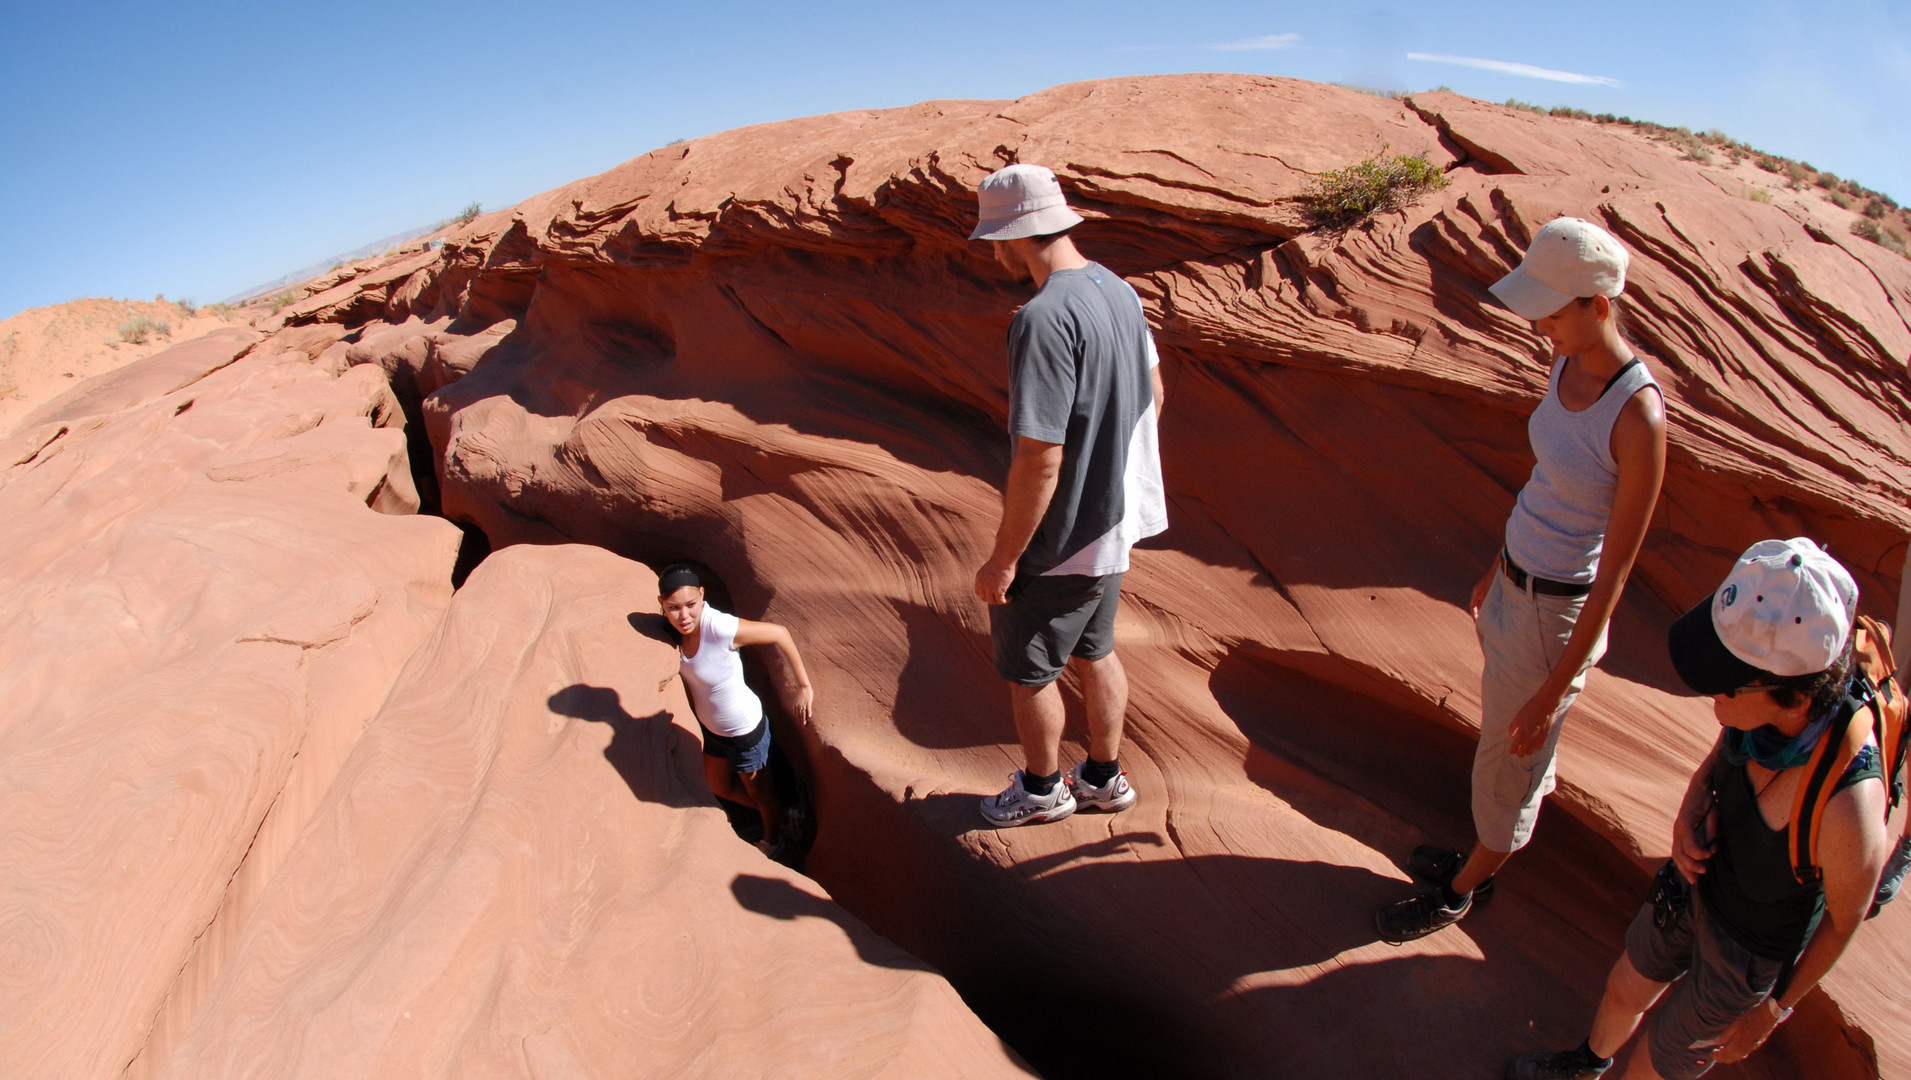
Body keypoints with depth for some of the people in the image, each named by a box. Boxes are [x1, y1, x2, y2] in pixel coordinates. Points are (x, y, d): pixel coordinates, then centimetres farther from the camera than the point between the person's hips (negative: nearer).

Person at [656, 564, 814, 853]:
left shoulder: (720, 628, -37)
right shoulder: (676, 628, -16)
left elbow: (779, 634, -26)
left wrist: (804, 686, -22)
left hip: (744, 730, -7)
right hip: (710, 728, 7)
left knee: (758, 789, 22)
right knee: (720, 788, 30)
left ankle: (772, 841, 54)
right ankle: (778, 815, 56)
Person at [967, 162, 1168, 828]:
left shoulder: (1043, 319, -28)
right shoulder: (1118, 290, 2)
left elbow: (1039, 460, -29)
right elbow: (1152, 391, 15)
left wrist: (1002, 560, -19)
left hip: (1060, 541, -9)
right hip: (1115, 521, 9)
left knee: (1026, 671, 14)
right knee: (1093, 652, 24)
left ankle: (1041, 790, 36)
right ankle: (1105, 778, 43)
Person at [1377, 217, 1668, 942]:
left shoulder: (1639, 418, -28)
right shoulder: (1567, 364, -4)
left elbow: (1615, 572, -22)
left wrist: (1555, 690, -16)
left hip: (1559, 613, -8)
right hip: (1516, 583, 8)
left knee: (1508, 765, 14)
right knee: (1511, 749, 27)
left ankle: (1458, 894, 38)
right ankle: (1481, 861, 50)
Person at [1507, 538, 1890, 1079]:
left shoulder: (1848, 808, -41)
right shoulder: (1771, 694, -26)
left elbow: (1845, 919, -19)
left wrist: (1775, 1009, -5)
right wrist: (1689, 813, -20)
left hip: (1751, 948, -5)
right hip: (1697, 885, 5)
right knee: (1625, 991, 30)